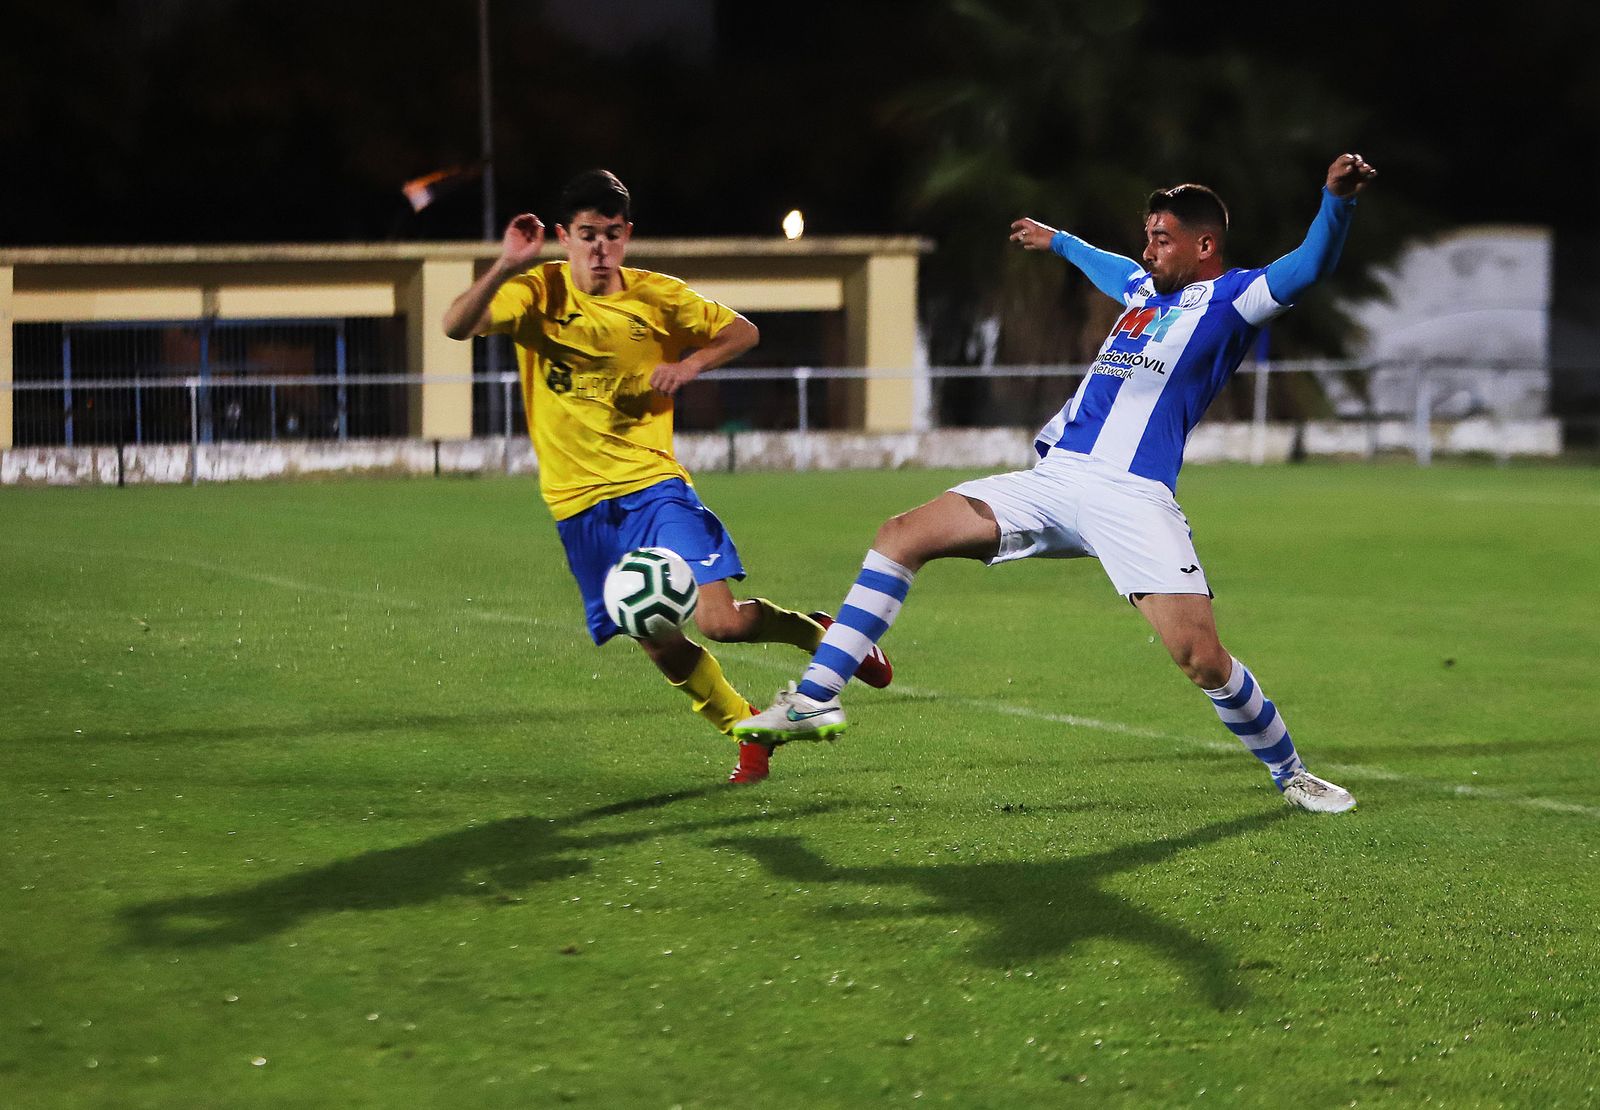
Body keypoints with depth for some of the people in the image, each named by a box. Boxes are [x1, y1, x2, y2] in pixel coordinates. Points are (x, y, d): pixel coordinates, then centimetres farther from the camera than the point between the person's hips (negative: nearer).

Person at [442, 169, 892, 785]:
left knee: (720, 622, -17)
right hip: (580, 503, 1)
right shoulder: (538, 293, -5)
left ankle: (818, 632, 13)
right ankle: (749, 733, 27)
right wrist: (506, 267, -35)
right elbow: (457, 325, -20)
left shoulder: (657, 295, -1)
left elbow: (742, 331, 12)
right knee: (659, 643, 3)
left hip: (653, 485, -1)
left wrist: (692, 363, -7)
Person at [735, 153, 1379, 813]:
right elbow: (1108, 267, 47)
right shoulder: (1145, 287, 23)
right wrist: (1058, 241, 64)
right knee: (903, 535, 1)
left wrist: (1337, 200, -34)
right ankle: (814, 701, 3)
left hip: (1132, 497, -8)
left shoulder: (1231, 298, 1)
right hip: (1054, 480, 8)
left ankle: (1290, 775, 7)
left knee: (1202, 659, -18)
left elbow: (1310, 265, -16)